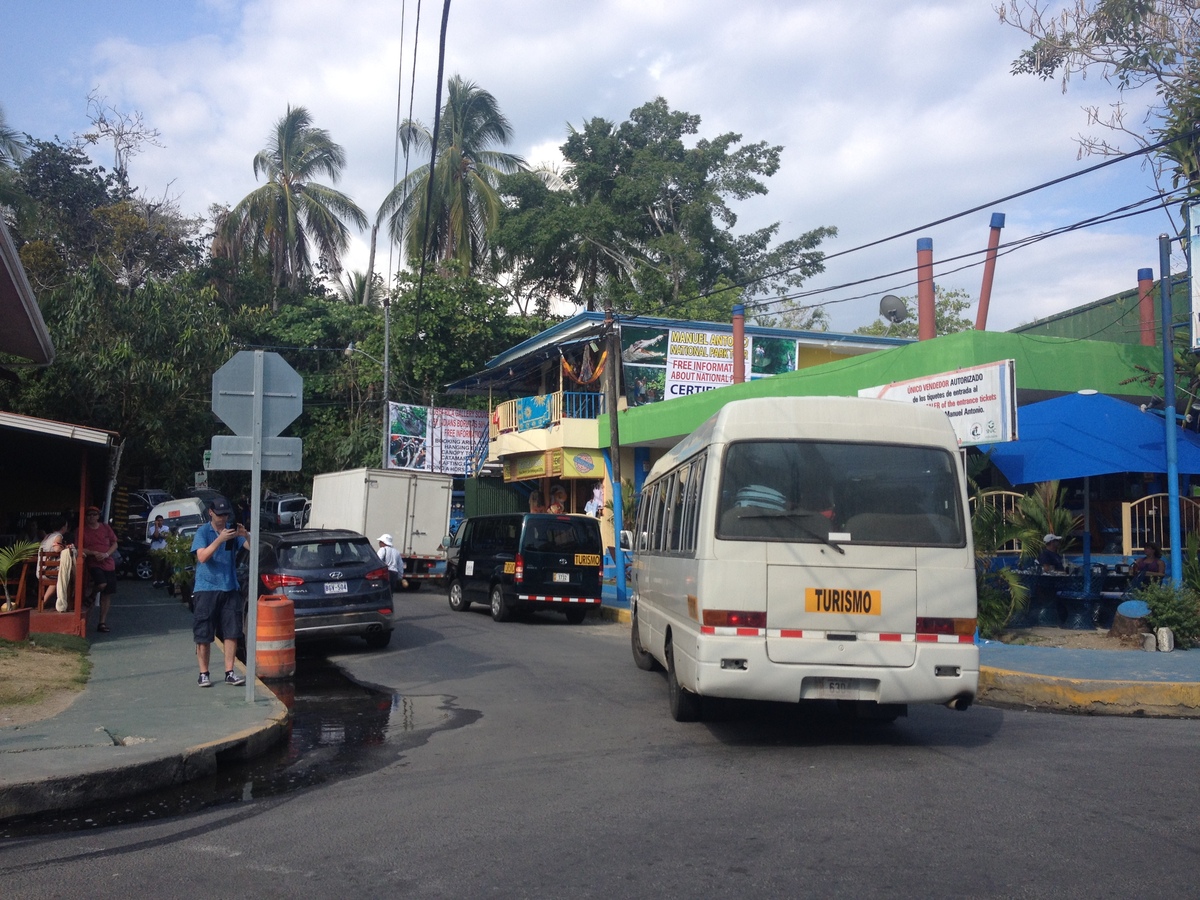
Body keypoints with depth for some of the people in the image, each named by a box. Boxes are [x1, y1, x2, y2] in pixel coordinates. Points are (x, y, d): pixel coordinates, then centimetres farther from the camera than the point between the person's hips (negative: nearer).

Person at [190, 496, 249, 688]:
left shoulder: (233, 530, 6)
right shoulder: (203, 532, -2)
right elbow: (202, 557, -16)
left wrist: (246, 535, -21)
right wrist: (220, 539, -27)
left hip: (229, 588, 3)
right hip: (206, 589, -3)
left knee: (231, 633, 3)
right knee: (203, 635, 1)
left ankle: (229, 672, 10)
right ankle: (203, 673, 11)